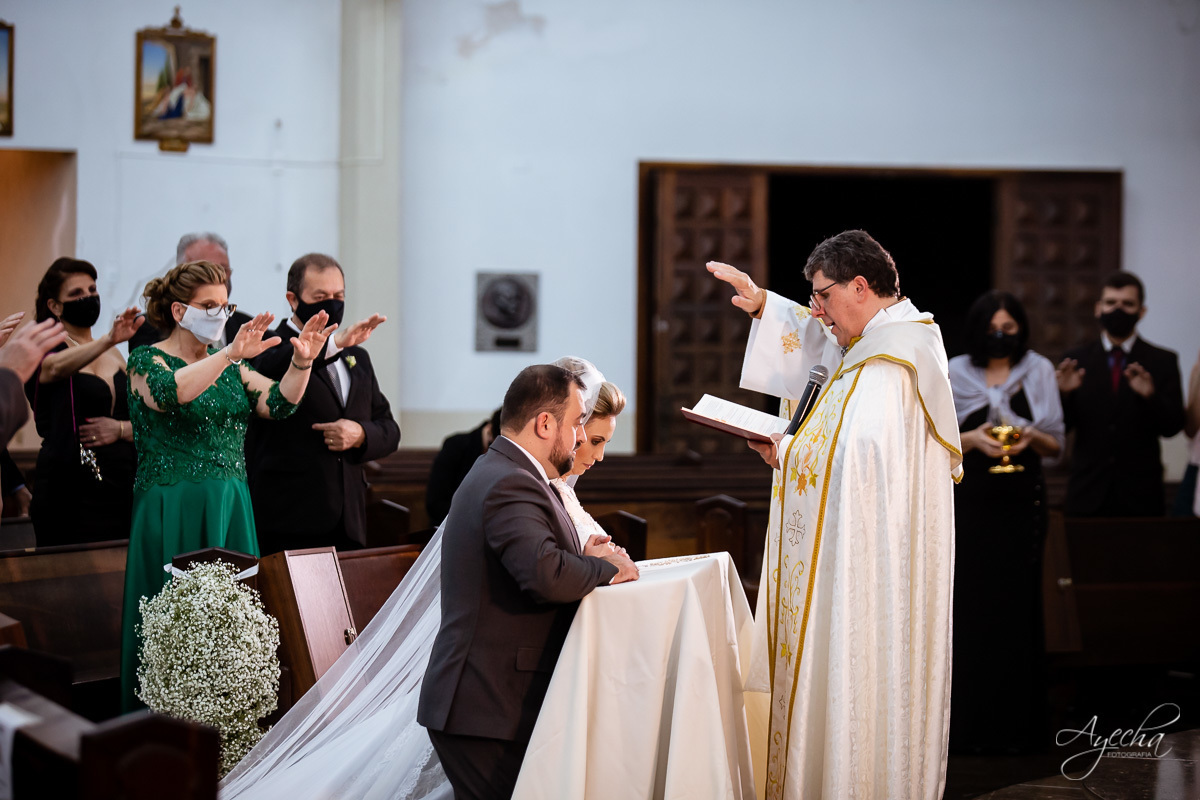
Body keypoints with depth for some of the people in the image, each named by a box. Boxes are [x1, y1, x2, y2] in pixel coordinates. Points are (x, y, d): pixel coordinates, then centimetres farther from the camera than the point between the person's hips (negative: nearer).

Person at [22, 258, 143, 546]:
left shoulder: (113, 356, 17)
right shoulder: (45, 351, 0)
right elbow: (57, 367, -26)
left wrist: (120, 428, -7)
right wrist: (109, 340, -42)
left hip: (121, 488, 5)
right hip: (72, 493, -5)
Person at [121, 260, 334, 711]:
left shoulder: (230, 367, 15)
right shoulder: (147, 360, -4)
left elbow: (278, 403, 1)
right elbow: (171, 392, -27)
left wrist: (301, 363, -18)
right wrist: (231, 355, -39)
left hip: (231, 510, 6)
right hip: (174, 516, -6)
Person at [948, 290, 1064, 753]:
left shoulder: (1039, 372, 6)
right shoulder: (956, 373, 4)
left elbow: (1056, 444, 7)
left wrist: (1032, 437, -13)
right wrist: (971, 439, -15)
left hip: (1021, 502, 1)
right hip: (969, 502, -1)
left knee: (1017, 606, 0)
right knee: (970, 606, -4)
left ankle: (1015, 724, 6)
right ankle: (968, 725, 2)